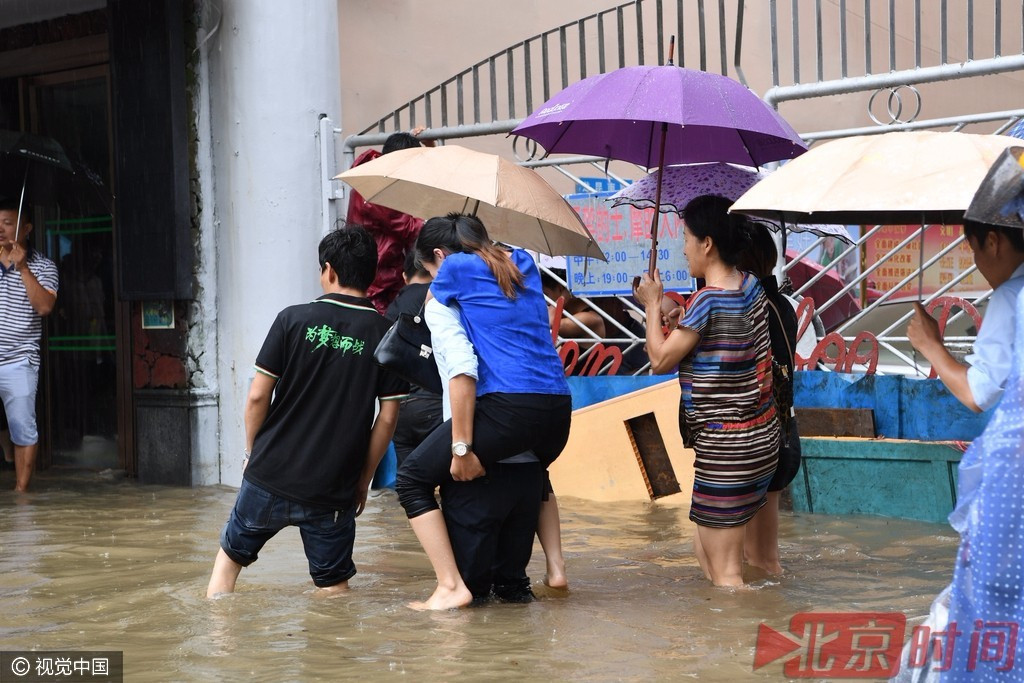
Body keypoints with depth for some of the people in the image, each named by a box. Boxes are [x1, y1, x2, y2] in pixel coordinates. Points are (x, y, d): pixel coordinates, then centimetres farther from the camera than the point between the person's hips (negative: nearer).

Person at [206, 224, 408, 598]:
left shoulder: (294, 319, -5)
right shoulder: (385, 335, -2)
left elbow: (258, 396, -5)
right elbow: (387, 418, -2)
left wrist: (253, 452, 10)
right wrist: (363, 479, 9)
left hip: (270, 476, 0)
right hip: (333, 490, 0)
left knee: (230, 554, 20)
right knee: (334, 584, 12)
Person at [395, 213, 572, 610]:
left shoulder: (455, 268, 3)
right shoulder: (522, 263, 20)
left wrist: (462, 448, -4)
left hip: (508, 408, -7)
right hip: (559, 409, 7)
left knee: (411, 479, 6)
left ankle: (451, 587, -2)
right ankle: (555, 566, 31)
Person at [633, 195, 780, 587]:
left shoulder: (708, 300, -18)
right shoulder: (752, 289, 7)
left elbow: (660, 360, -10)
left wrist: (652, 305, 1)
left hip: (724, 447, -9)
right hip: (761, 436, 9)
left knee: (724, 570, -3)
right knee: (706, 546, 21)